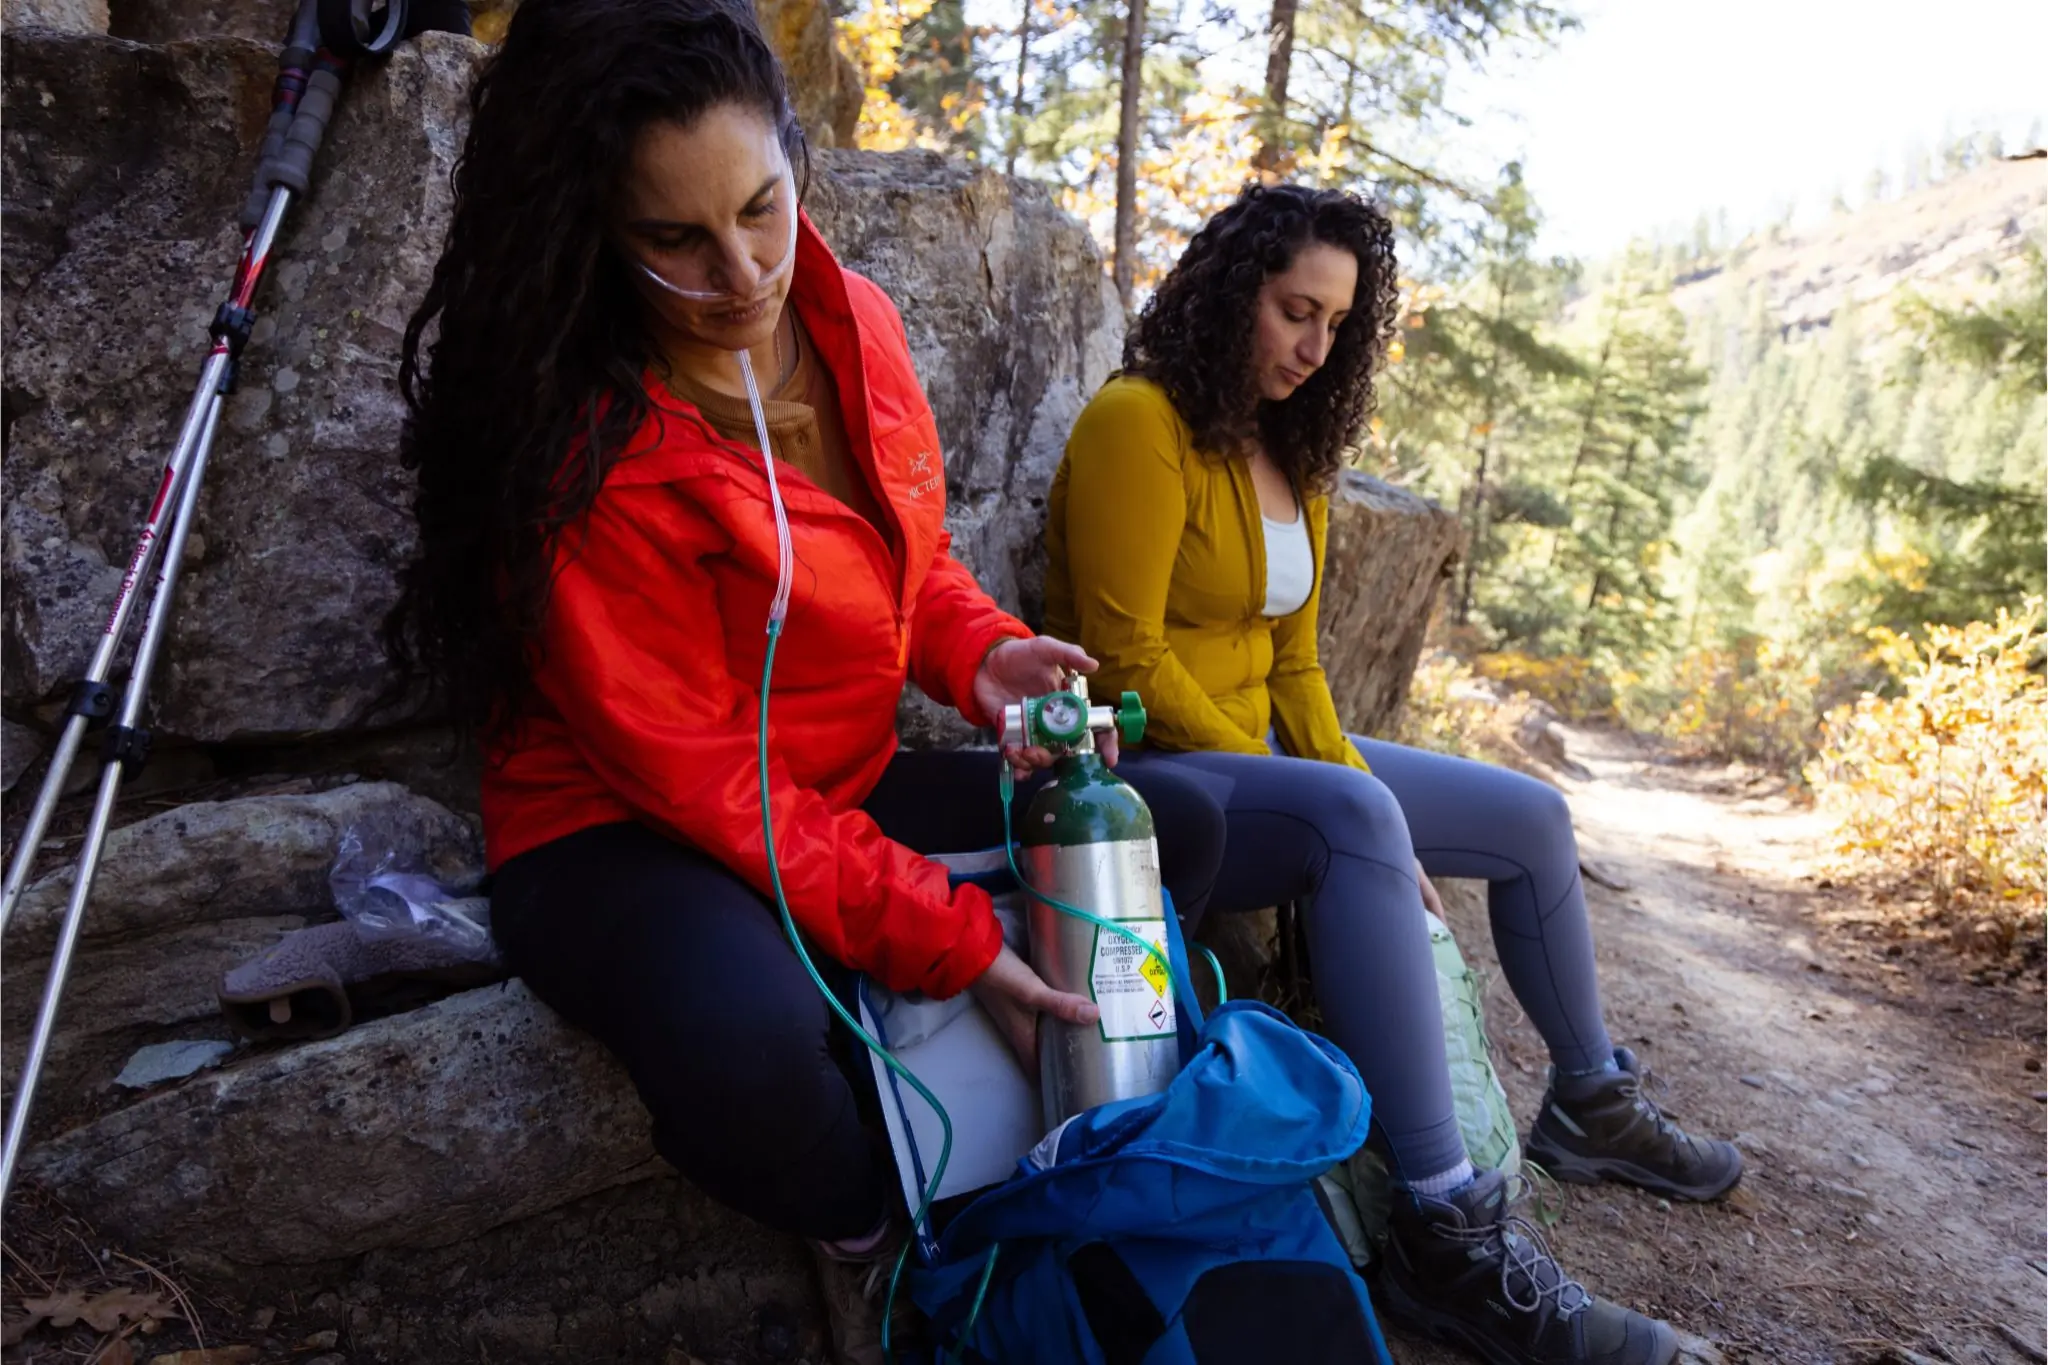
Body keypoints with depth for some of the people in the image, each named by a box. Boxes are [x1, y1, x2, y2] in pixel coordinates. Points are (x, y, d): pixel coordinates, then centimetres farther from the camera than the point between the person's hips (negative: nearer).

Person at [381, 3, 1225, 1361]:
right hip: (625, 831, -6)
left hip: (847, 793, 7)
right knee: (746, 1044, -38)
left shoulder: (857, 322, -2)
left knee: (1177, 827, 1)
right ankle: (874, 1229, -1)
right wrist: (952, 939, -25)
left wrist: (983, 653, -10)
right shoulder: (586, 446, -22)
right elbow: (698, 774, -22)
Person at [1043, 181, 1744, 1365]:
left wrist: (1363, 806, -6)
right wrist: (1360, 816, -16)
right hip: (1144, 775, -9)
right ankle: (1449, 1237, -31)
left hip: (1259, 754, 9)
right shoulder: (1140, 424, -14)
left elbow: (1293, 662, 10)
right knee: (1353, 818, -37)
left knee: (1533, 819, 9)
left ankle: (1590, 1107, 28)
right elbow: (1127, 664, -20)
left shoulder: (1290, 447, 13)